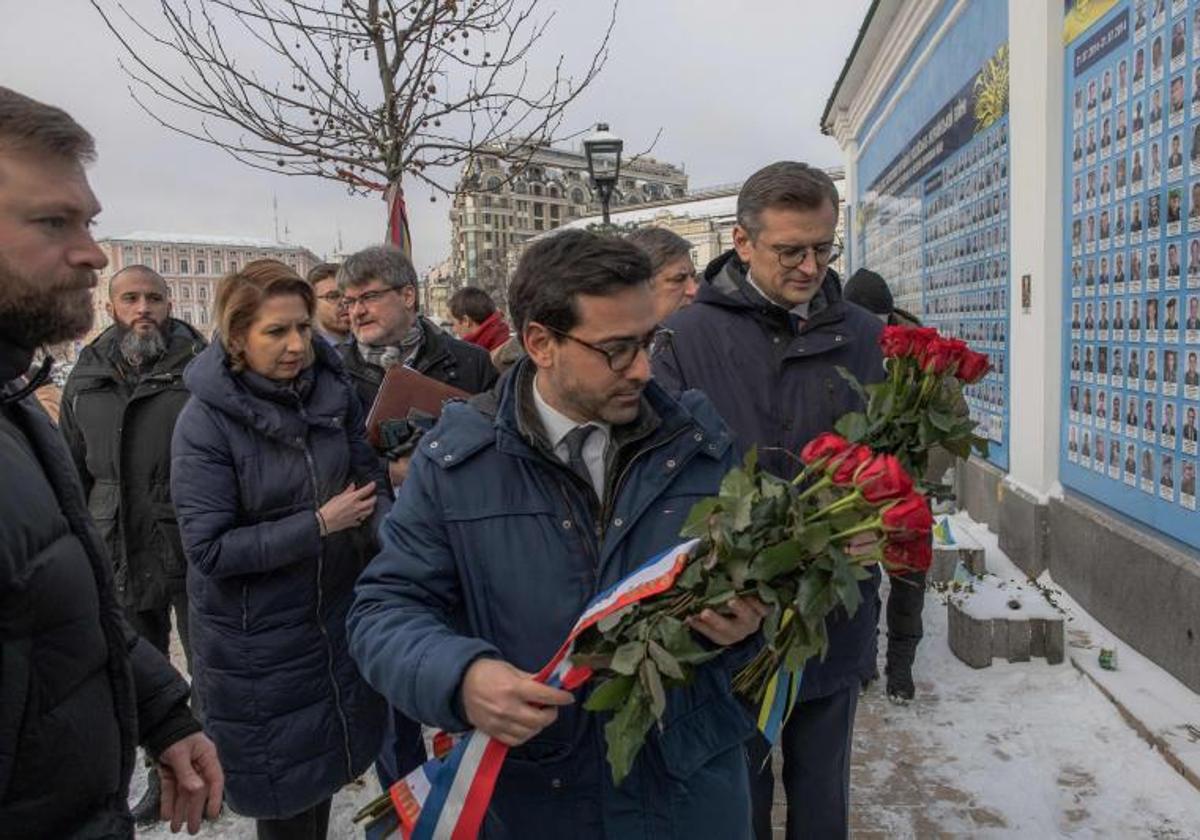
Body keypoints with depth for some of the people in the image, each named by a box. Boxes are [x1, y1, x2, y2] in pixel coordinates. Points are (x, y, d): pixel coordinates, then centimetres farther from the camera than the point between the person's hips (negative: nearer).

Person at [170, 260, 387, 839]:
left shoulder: (333, 389, -6)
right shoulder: (205, 421, -19)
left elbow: (368, 477, 3)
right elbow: (210, 549, -20)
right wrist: (319, 524, -23)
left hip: (336, 610, 4)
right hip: (257, 635, -4)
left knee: (329, 750, 21)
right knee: (282, 775, 13)